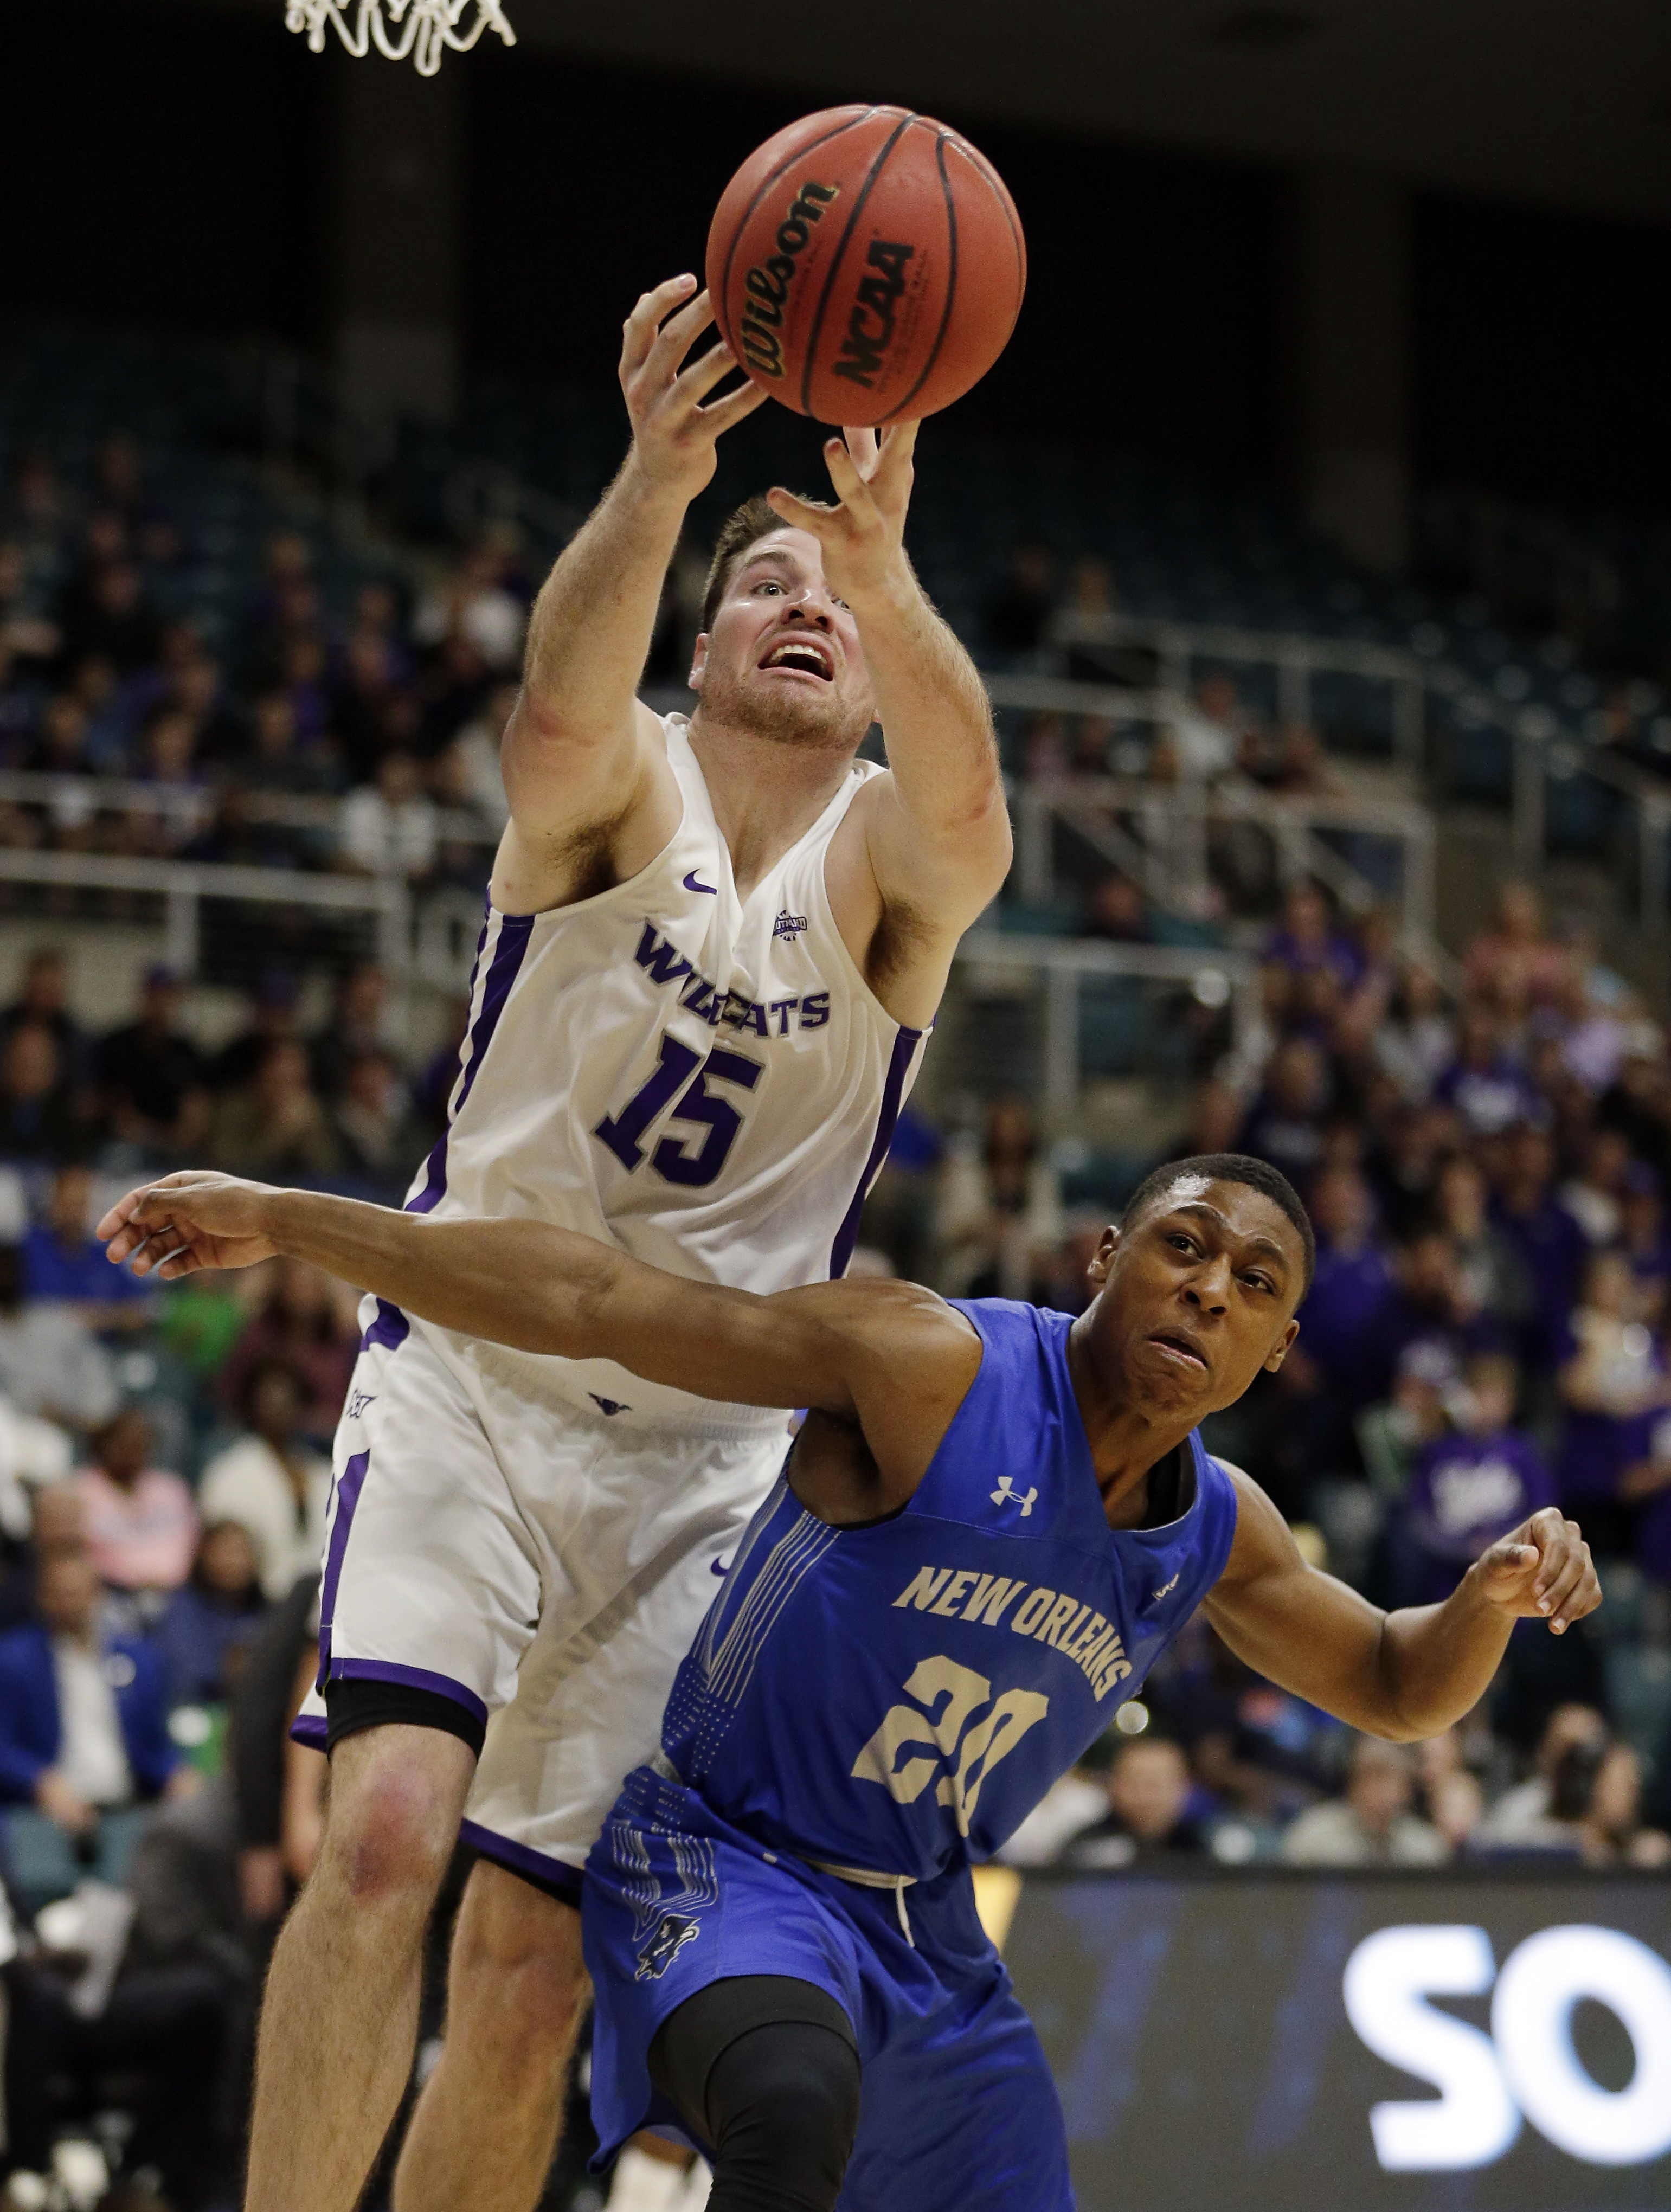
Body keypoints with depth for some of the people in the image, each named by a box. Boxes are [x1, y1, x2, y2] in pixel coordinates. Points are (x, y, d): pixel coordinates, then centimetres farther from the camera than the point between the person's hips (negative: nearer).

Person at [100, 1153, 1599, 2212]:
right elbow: (590, 1303, -21)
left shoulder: (1220, 1534, 2)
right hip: (728, 1861, -7)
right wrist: (279, 1219, -24)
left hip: (926, 1934, 8)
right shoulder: (935, 1371, -19)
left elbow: (1394, 1689, 19)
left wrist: (1494, 1601, -6)